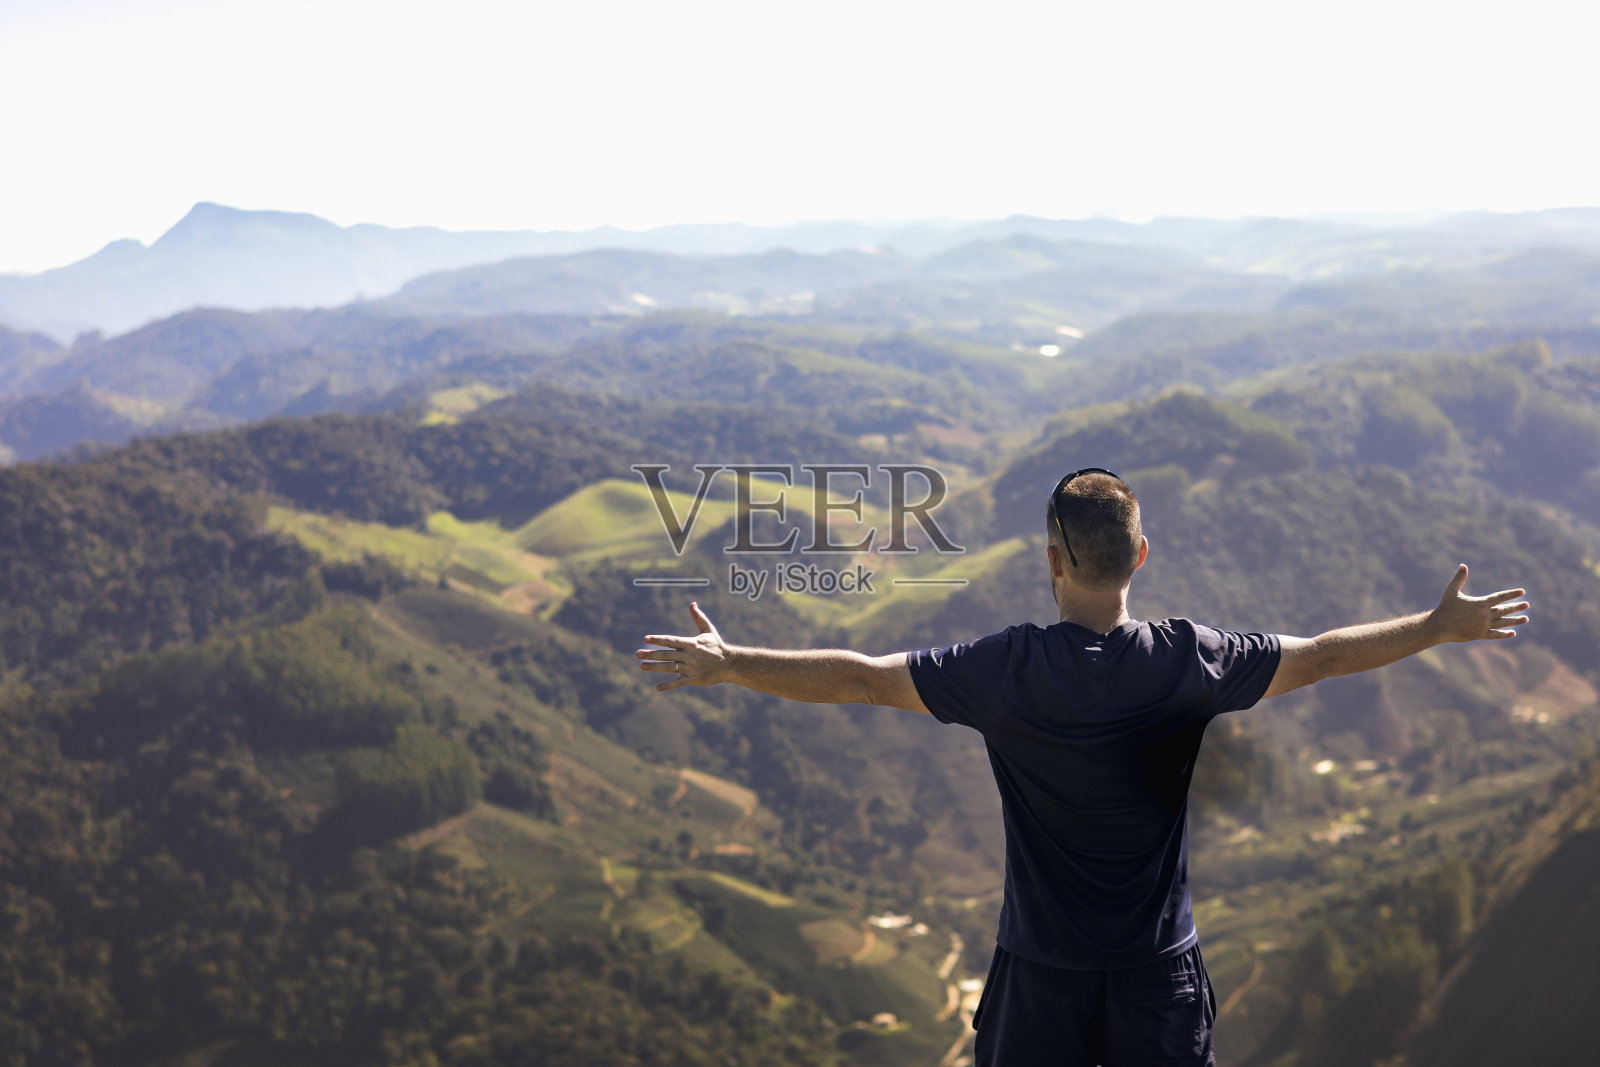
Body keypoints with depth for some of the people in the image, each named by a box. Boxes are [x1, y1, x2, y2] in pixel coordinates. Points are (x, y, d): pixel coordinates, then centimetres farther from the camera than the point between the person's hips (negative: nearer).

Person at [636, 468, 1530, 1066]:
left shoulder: (1008, 671, -16)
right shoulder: (1189, 663, -12)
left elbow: (860, 679, -13)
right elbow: (1321, 657, -1)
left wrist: (729, 666, -3)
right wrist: (1443, 627, 13)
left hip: (1041, 975, -1)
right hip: (1162, 972, 1)